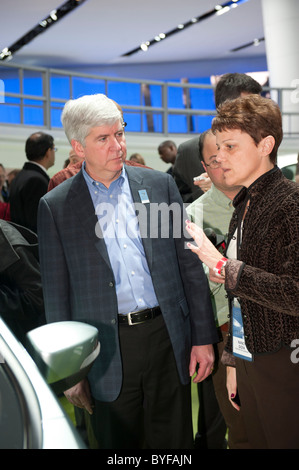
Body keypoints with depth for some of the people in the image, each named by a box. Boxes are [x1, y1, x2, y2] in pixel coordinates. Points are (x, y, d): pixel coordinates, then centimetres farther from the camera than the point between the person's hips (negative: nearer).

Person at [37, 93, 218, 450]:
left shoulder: (159, 184, 3)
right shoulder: (56, 206, -2)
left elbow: (189, 265, 4)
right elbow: (56, 294, 1)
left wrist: (203, 337, 3)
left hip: (168, 337, 2)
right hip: (108, 351, -1)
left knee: (174, 442, 15)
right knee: (117, 442, 14)